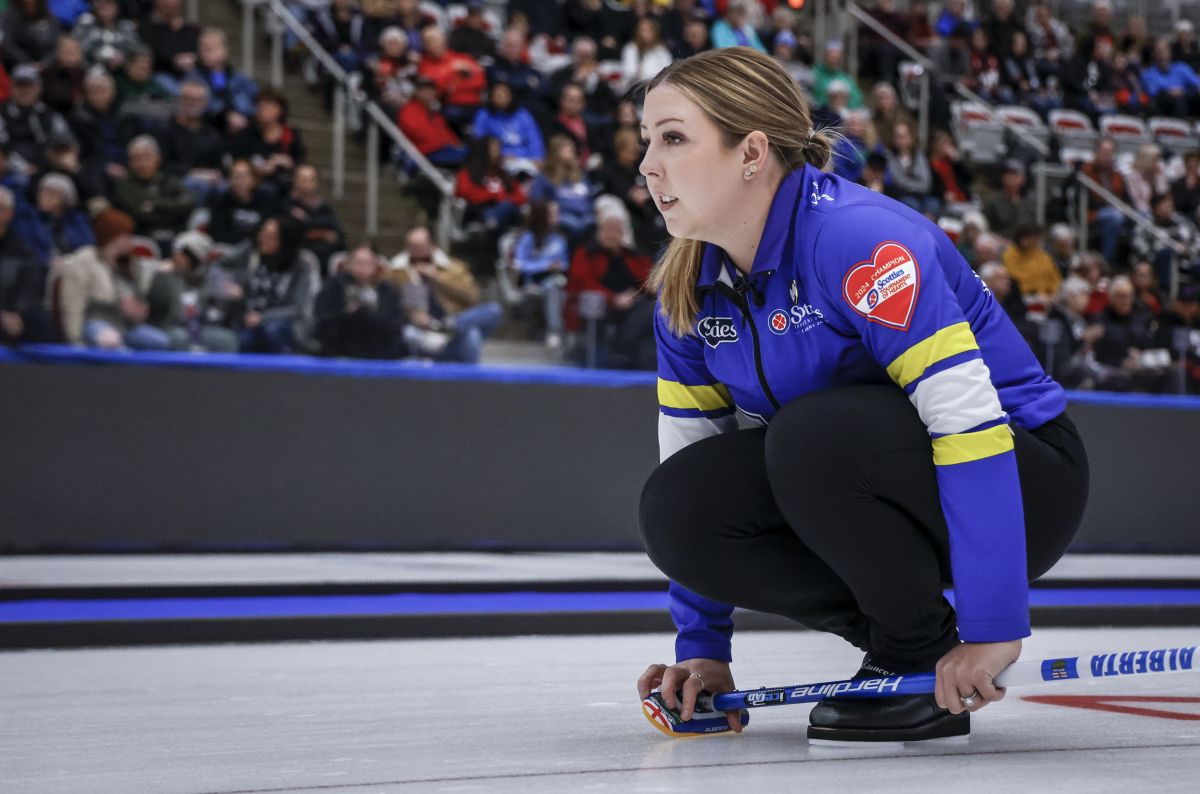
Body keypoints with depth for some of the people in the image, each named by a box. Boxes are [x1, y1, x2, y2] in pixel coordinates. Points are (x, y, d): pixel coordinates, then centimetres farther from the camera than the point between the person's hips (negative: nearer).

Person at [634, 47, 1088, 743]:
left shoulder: (858, 238, -26)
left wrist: (992, 627, -34)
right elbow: (688, 448, 6)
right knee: (676, 509, -16)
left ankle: (926, 658, -11)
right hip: (851, 486, 7)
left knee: (813, 434, -34)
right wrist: (702, 647, 5)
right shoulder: (688, 289, -2)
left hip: (1017, 479, -7)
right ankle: (888, 632, 2)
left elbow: (968, 415, -32)